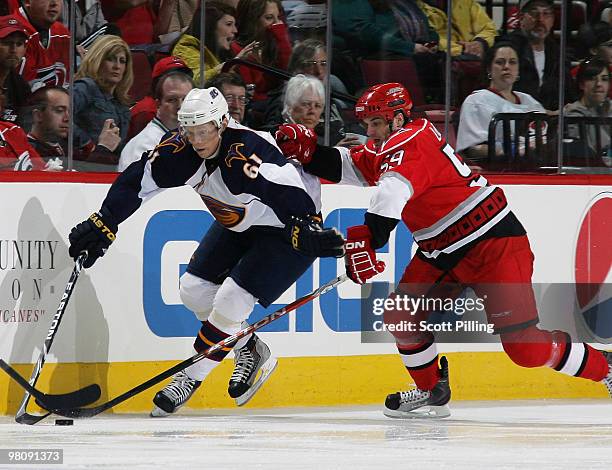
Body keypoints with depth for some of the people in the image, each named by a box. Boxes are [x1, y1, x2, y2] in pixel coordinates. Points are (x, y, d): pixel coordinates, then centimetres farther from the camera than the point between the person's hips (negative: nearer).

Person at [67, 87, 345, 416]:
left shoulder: (249, 153, -37)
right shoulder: (181, 149, -17)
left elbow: (293, 198, -44)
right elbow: (138, 180, -12)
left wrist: (307, 234, -57)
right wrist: (103, 224, -16)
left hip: (285, 229, -8)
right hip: (238, 225, 8)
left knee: (231, 299, -16)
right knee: (195, 290, 4)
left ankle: (192, 377, 1)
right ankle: (249, 352, 23)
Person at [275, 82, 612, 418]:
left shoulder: (410, 142, -20)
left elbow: (393, 189, -37)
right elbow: (344, 166, 11)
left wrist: (365, 239, -49)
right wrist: (306, 150, -7)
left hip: (494, 244, -10)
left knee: (524, 347, -12)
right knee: (400, 314, 2)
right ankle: (432, 392, 18)